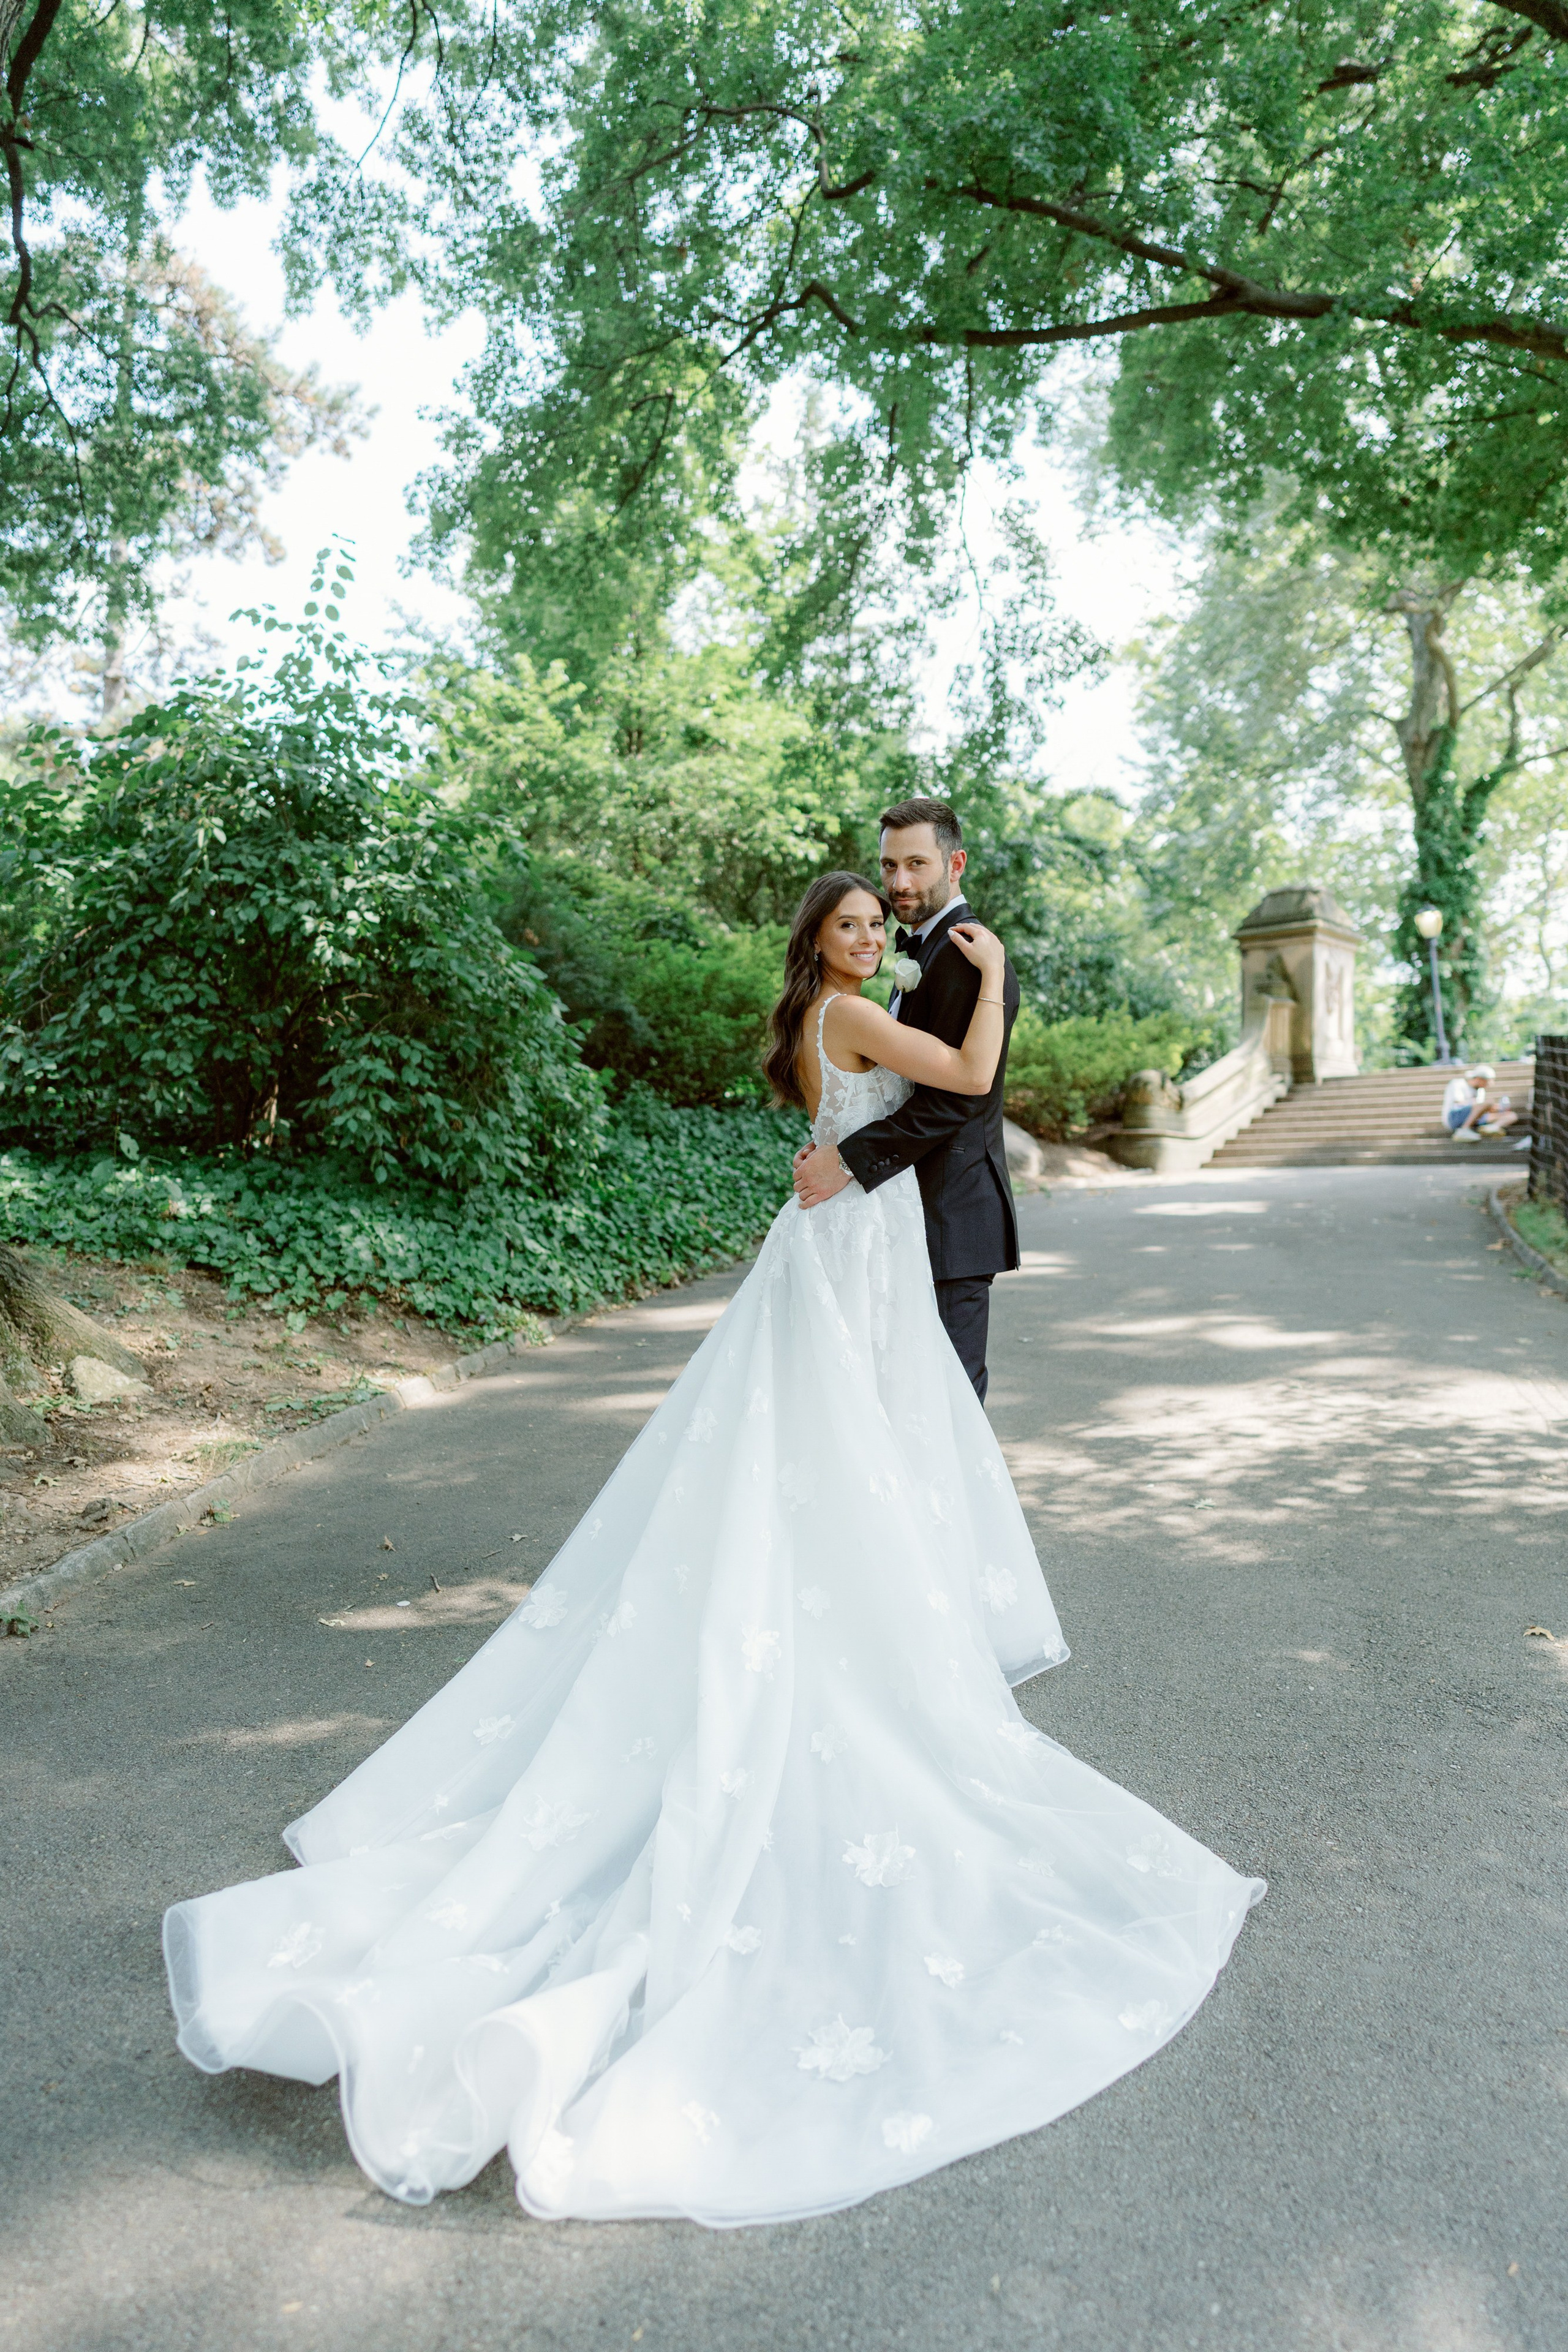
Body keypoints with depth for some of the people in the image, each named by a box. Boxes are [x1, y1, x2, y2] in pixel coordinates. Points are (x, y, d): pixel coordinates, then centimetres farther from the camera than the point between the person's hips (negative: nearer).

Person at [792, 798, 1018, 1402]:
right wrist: (834, 1143, 0)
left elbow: (952, 1096, -23)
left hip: (951, 1211, -10)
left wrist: (851, 1161, -23)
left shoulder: (967, 958, -15)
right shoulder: (913, 948, 16)